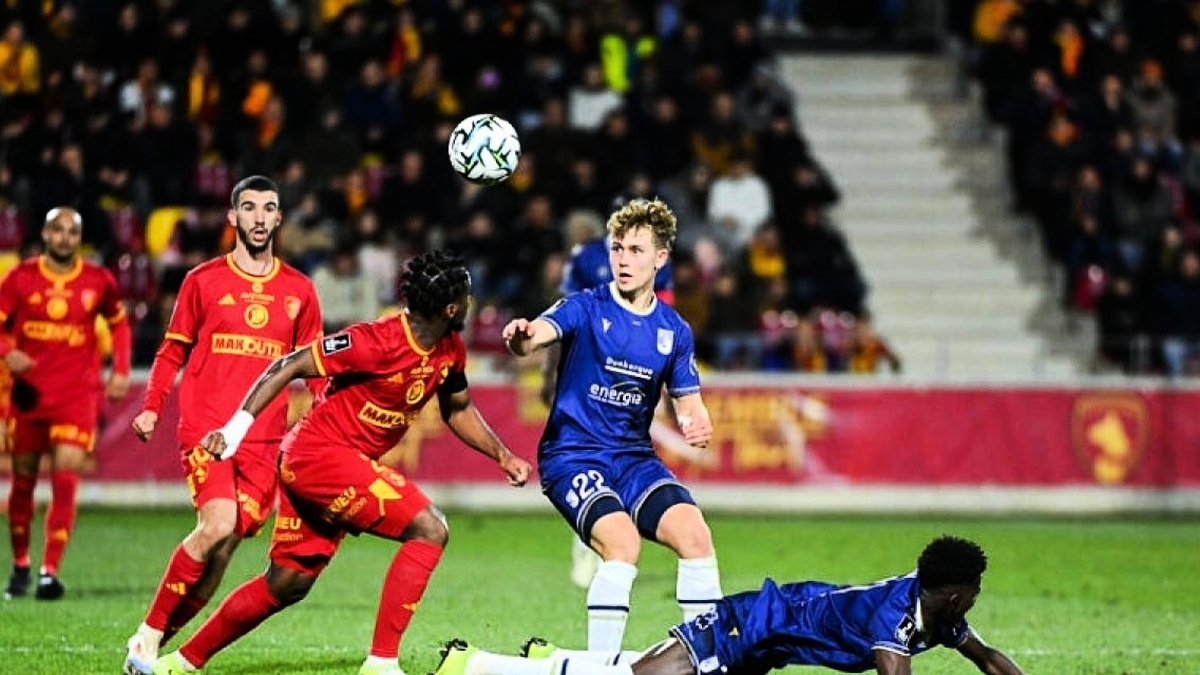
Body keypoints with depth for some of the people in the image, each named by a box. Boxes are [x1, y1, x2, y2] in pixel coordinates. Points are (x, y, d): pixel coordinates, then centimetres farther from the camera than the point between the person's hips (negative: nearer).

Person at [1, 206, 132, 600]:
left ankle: (50, 572, -14)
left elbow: (119, 324, 17)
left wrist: (120, 371, 5)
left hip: (77, 394, -1)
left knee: (65, 480, -14)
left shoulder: (98, 282, 2)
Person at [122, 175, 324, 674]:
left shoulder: (299, 291, 12)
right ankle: (149, 633, -7)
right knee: (218, 525, -22)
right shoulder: (203, 281, 6)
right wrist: (151, 408, 0)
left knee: (226, 545, -7)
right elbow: (173, 352, 12)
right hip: (205, 426, -3)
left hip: (264, 438, 3)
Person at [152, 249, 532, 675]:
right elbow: (289, 367, -20)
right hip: (320, 453, -9)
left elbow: (457, 410, 21)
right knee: (429, 529, -19)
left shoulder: (450, 349, 1)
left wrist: (502, 455, 13)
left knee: (287, 583, 14)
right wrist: (236, 428, -24)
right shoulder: (377, 341, -23)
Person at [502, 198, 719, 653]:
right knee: (623, 541, -28)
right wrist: (520, 337, -52)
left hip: (634, 458, 4)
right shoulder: (586, 308, -7)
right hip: (573, 456, -4)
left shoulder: (674, 331, 6)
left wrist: (699, 426, -12)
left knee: (695, 533, -16)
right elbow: (537, 335, -27)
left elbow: (689, 405, 13)